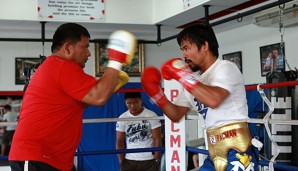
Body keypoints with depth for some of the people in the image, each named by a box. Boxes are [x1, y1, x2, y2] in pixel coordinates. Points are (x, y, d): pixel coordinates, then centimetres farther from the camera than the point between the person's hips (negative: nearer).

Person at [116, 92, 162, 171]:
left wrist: (156, 160, -11)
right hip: (129, 161, 3)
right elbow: (119, 141, 4)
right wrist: (121, 162, -2)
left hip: (149, 160, -2)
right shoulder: (122, 118, 1)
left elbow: (157, 139, -7)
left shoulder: (151, 116, -7)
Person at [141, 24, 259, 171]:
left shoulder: (225, 68, -9)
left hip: (236, 148, -8)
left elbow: (213, 100, -29)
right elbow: (176, 115, 17)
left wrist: (184, 76, -21)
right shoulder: (194, 81, 13)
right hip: (214, 151, 8)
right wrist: (156, 93, 3)